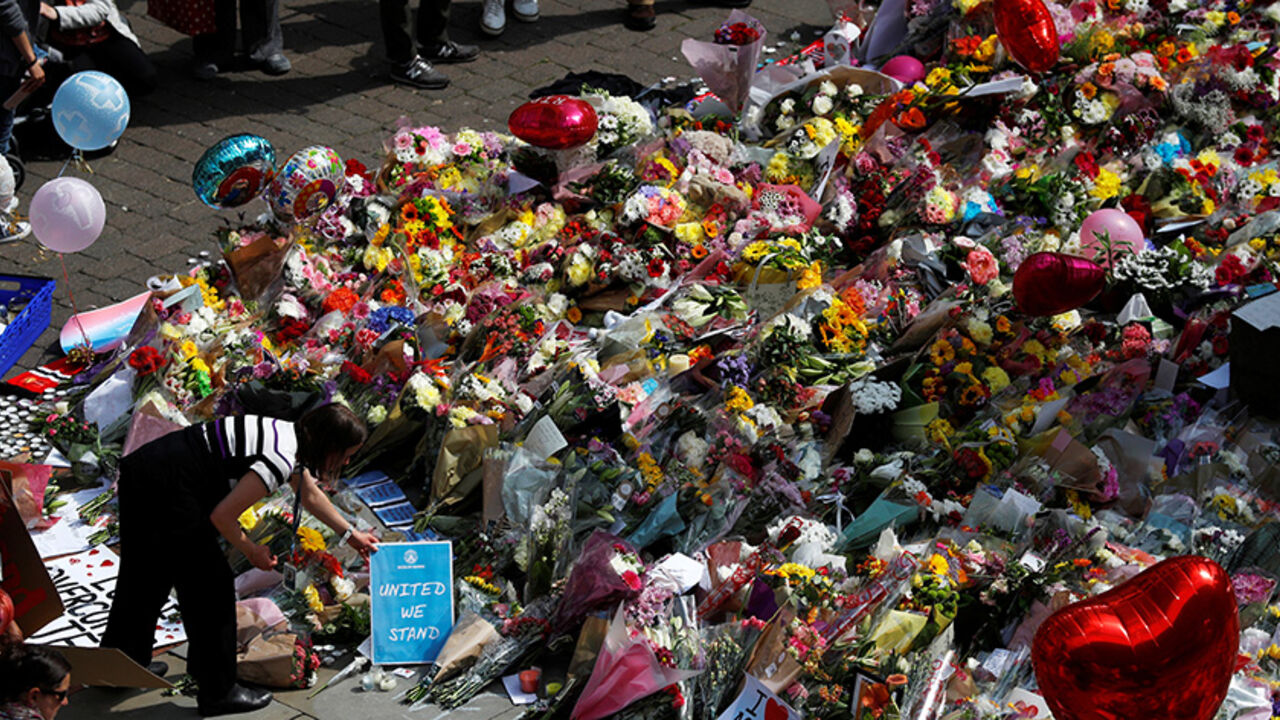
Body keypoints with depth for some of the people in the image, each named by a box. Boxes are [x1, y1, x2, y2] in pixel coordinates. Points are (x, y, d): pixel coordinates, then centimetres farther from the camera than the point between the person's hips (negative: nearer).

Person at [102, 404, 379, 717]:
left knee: (145, 576, 24)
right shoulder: (280, 460, -20)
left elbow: (311, 495, 29)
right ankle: (218, 692, 14)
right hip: (166, 492, -10)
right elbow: (222, 516, -19)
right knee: (211, 585, 3)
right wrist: (251, 550, -1)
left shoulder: (292, 435, 10)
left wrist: (350, 535, 37)